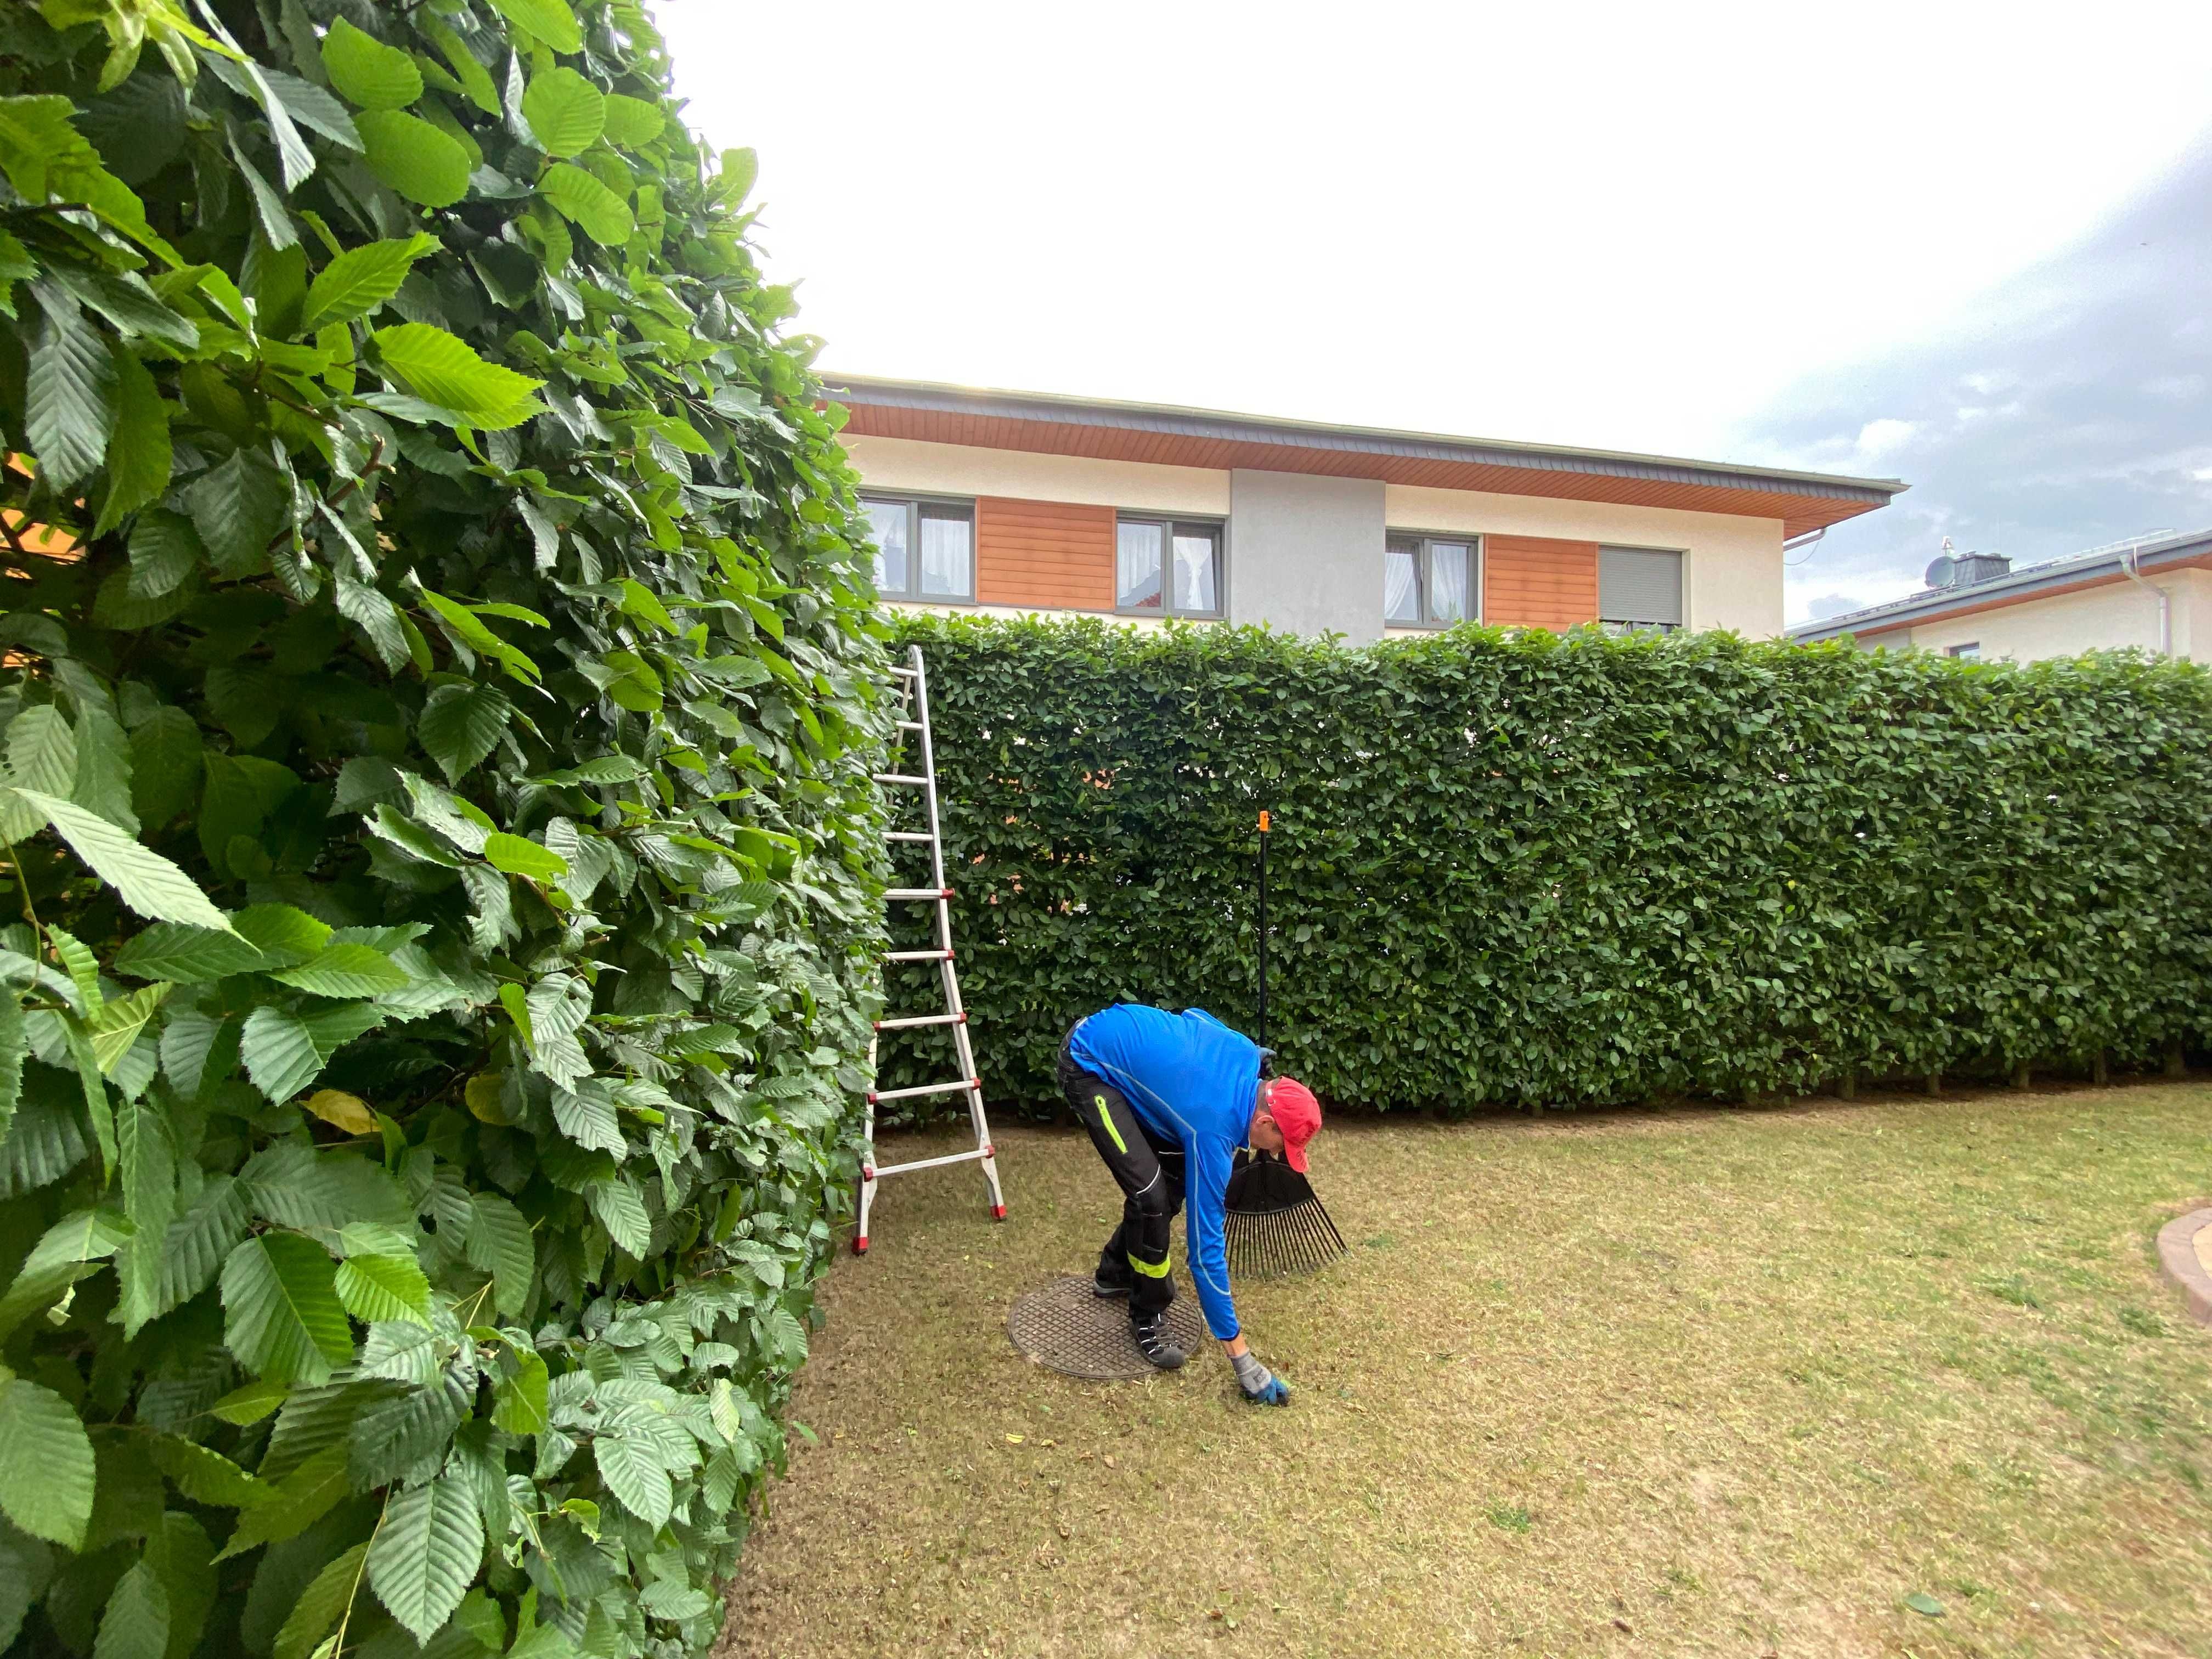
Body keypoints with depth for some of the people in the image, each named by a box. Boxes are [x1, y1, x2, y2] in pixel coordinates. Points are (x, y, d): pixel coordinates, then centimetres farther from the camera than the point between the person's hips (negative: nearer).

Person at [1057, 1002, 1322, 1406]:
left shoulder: (1247, 1055, -9)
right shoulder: (1213, 1128, -26)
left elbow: (1195, 1016, 13)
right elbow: (1206, 1248, -20)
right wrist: (1242, 1359, -14)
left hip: (1120, 1034, 9)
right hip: (1088, 1066, -9)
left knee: (1176, 1175, 9)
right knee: (1151, 1192, -16)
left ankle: (1116, 1272, 29)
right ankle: (1148, 1317, 7)